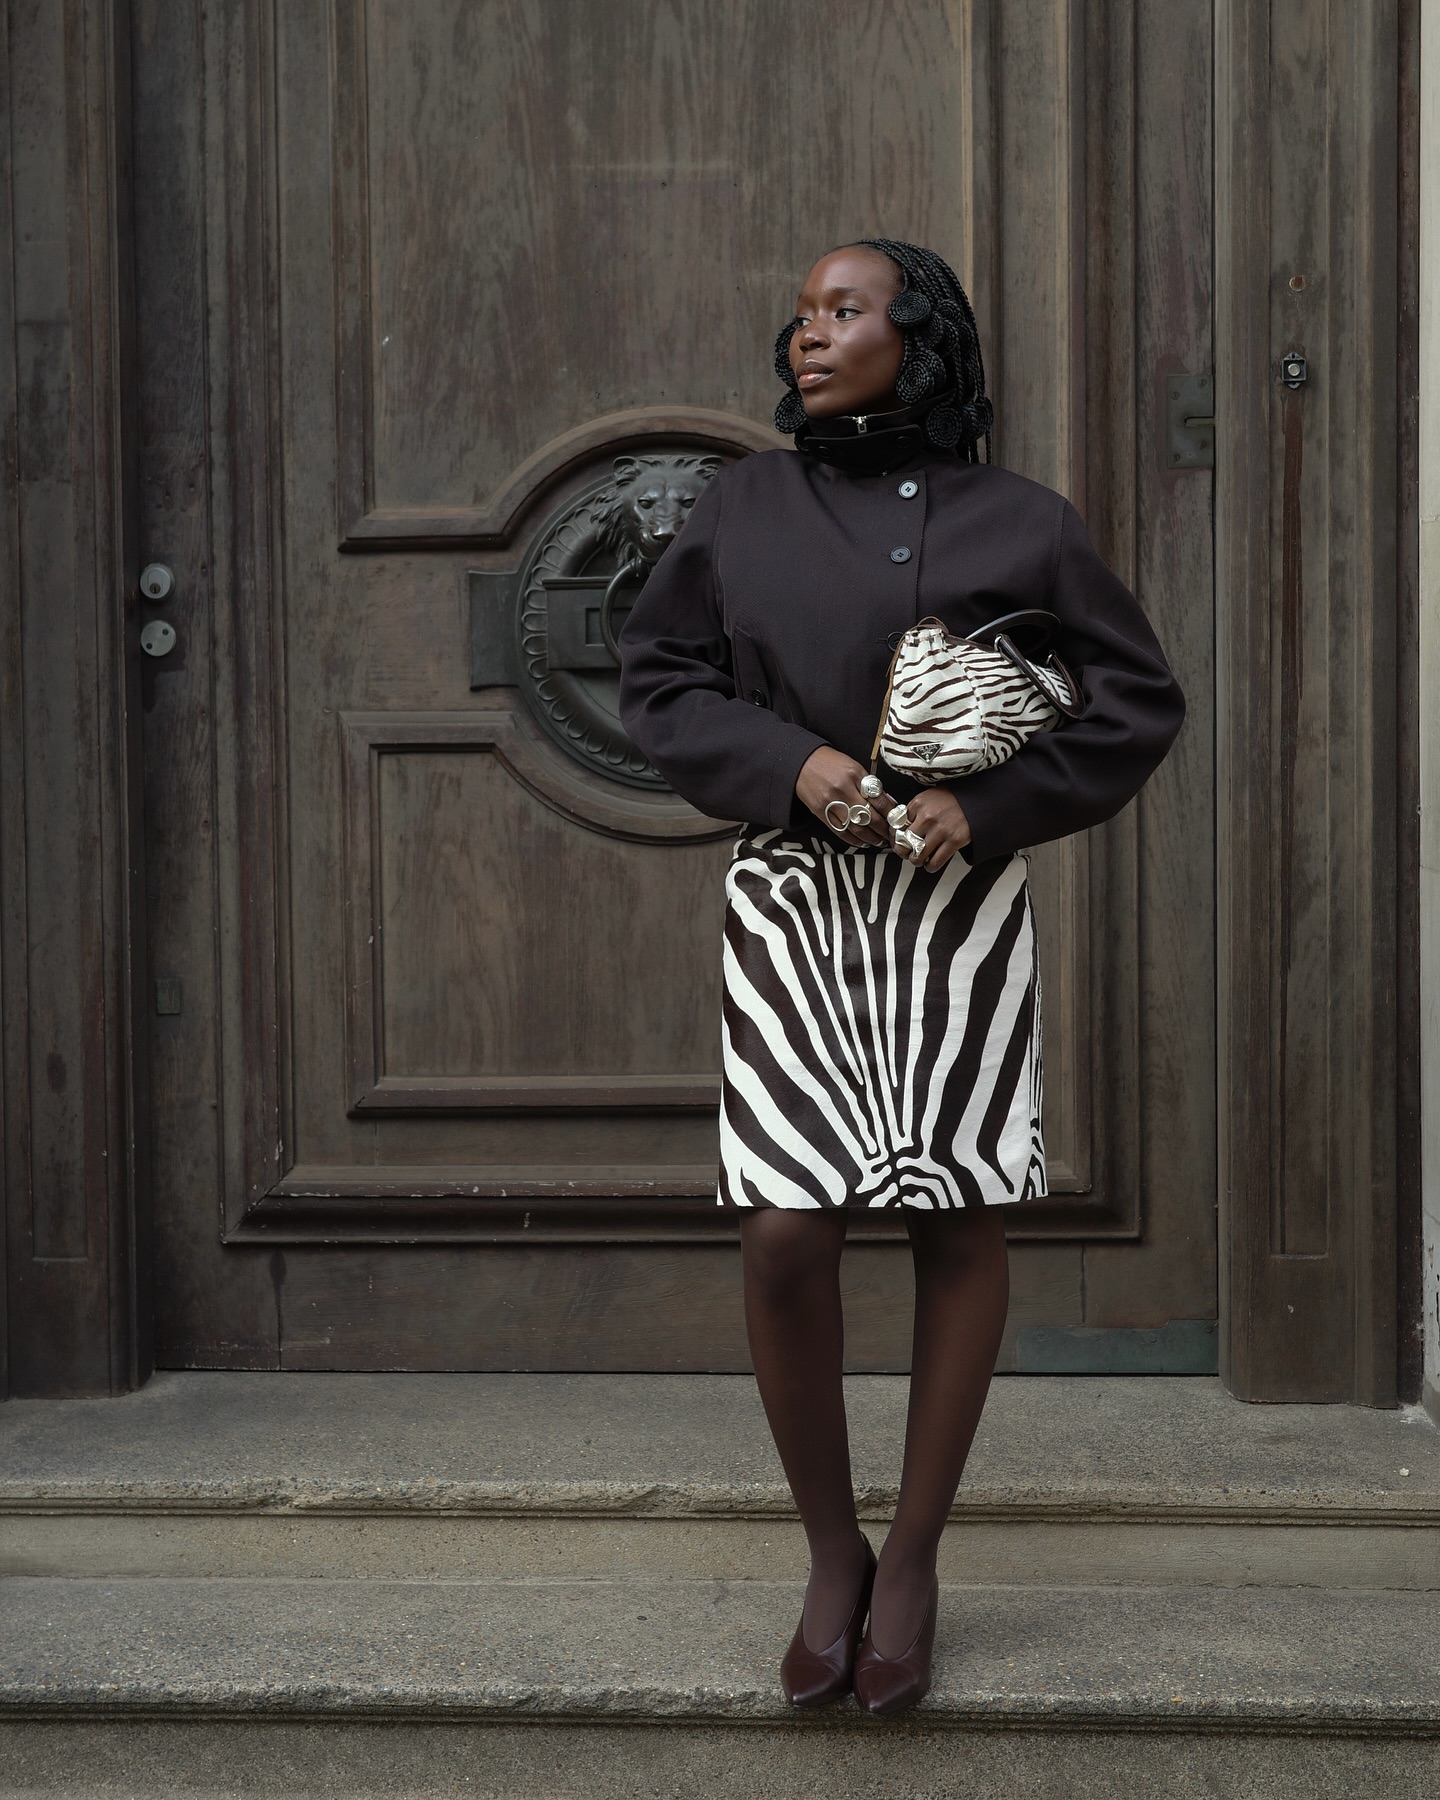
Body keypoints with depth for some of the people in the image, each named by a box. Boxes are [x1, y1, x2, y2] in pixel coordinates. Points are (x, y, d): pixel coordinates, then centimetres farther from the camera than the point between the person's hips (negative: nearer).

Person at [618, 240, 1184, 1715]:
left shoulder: (1016, 522, 2)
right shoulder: (744, 507, 7)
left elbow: (1139, 700, 3)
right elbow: (656, 677, 7)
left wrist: (988, 805, -11)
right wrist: (788, 763, -11)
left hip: (957, 902, 0)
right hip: (791, 893, 1)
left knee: (960, 1225, 2)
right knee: (784, 1235, -8)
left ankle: (913, 1562, 19)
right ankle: (830, 1554, 14)